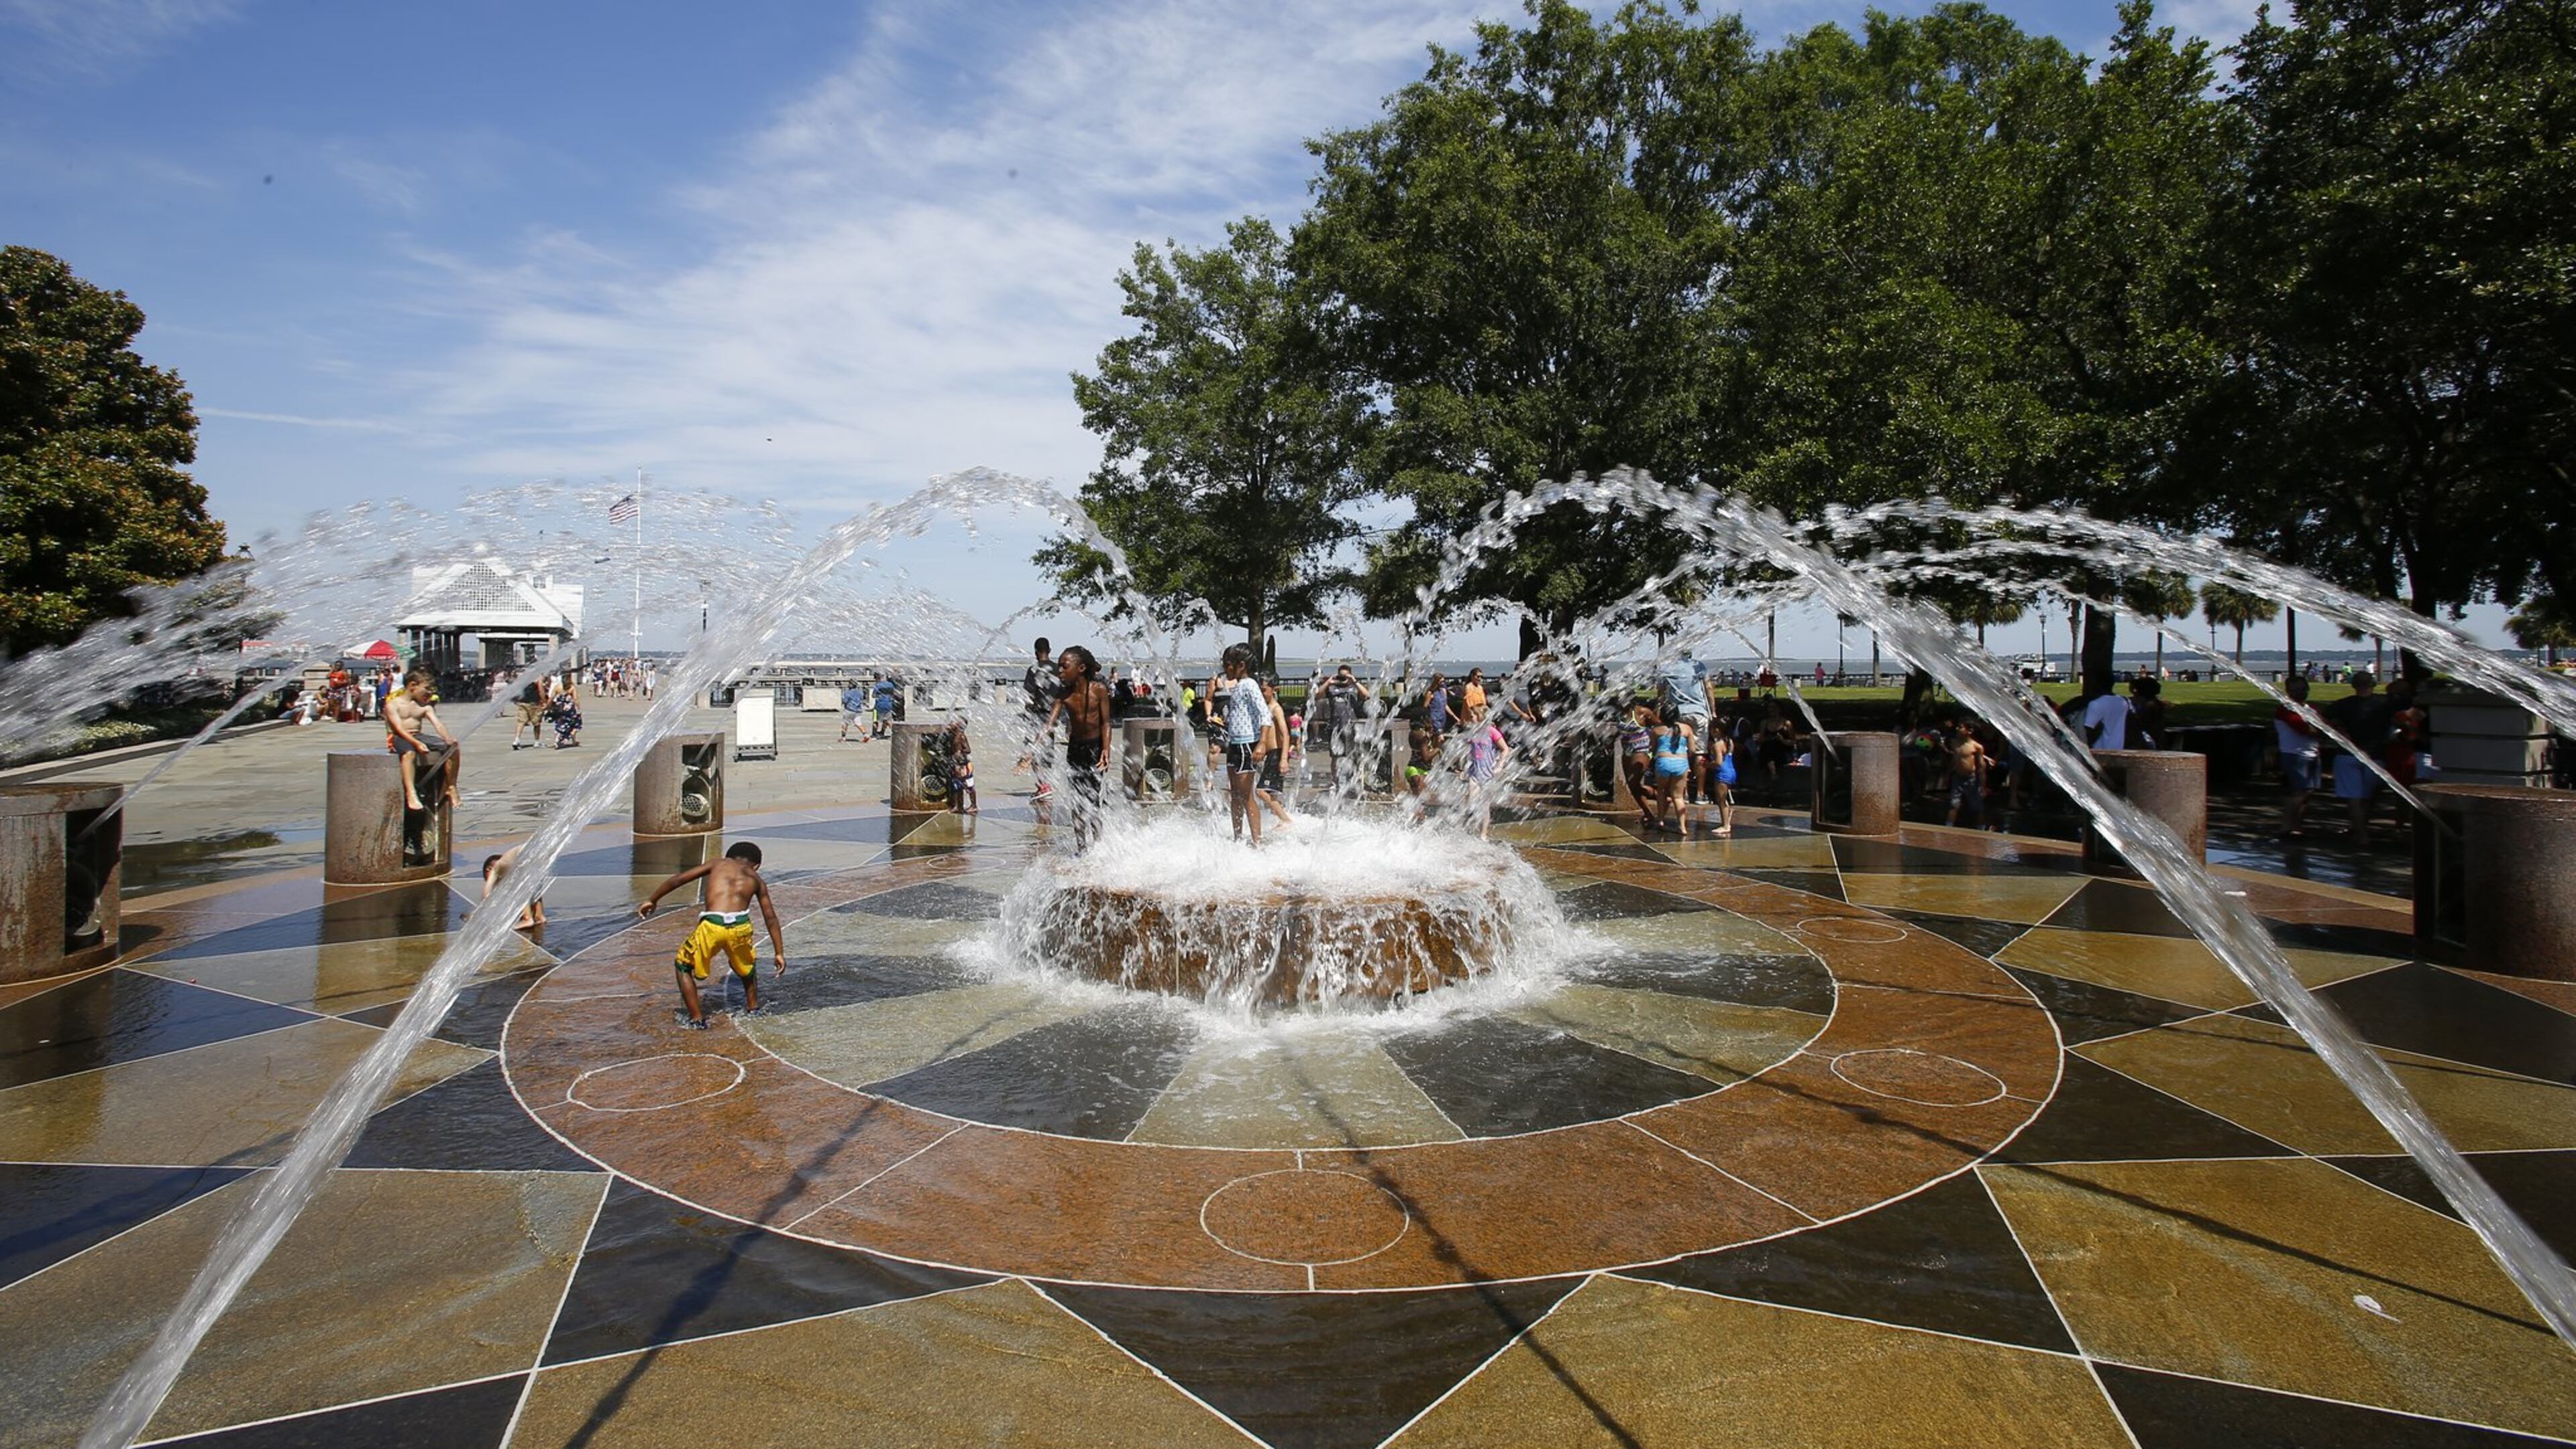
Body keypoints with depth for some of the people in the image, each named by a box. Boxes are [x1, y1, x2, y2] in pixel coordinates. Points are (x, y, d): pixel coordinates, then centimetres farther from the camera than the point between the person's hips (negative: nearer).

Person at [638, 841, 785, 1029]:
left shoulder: (718, 864, 24)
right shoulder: (757, 880, 25)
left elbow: (677, 880, 17)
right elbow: (771, 918, 23)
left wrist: (652, 900, 27)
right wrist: (779, 953, 26)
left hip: (712, 926, -2)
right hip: (741, 926, 2)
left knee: (683, 966, 24)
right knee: (745, 964, 35)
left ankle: (697, 1019, 20)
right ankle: (753, 1008, 46)